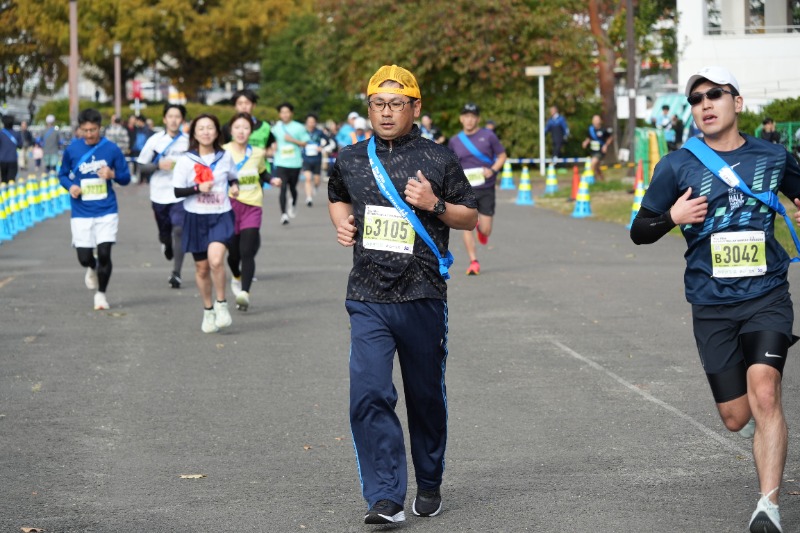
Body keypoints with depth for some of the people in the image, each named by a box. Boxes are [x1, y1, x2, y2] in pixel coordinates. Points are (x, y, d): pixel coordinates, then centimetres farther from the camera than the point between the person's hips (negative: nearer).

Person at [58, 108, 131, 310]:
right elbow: (62, 174, 11)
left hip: (107, 211, -1)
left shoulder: (111, 149, -3)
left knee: (104, 253, -8)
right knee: (84, 258, 0)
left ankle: (101, 294, 13)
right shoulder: (72, 149, -1)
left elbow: (126, 178, 3)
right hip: (81, 213, 1)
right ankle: (93, 269, 38)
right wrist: (70, 186, -10)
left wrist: (113, 174, -18)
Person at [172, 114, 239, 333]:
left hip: (221, 216, 0)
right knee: (201, 267, 8)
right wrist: (198, 188, -20)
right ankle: (208, 311, 26)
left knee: (216, 260, -23)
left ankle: (221, 304, -4)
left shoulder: (225, 157, 3)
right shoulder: (186, 160, -3)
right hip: (196, 218, 0)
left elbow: (233, 177, 21)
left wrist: (235, 186, -1)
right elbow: (177, 191, -4)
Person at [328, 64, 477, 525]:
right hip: (368, 300, 1)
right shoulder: (351, 160, 9)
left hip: (423, 299, -1)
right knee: (369, 395, -13)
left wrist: (434, 204, -11)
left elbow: (471, 217, 7)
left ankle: (430, 484, 31)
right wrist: (342, 223, 7)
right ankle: (386, 497, -12)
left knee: (426, 396, 11)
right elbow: (337, 198, 28)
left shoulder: (438, 159, 1)